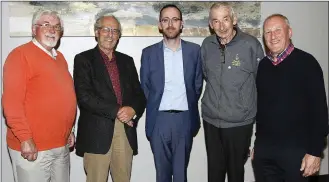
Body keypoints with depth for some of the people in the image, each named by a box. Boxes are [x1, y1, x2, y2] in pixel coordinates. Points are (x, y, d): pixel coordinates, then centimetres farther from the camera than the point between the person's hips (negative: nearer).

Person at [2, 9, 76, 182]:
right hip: (32, 146, -7)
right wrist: (25, 138, -19)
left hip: (62, 145, 8)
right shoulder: (20, 54, -10)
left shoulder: (59, 57, 14)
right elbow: (11, 101, -16)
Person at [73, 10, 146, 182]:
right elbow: (84, 96, -11)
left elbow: (139, 94, 11)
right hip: (97, 132, -4)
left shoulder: (127, 60, 15)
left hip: (126, 131, 4)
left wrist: (133, 109, -11)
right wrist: (117, 111, -14)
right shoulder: (83, 59, 1)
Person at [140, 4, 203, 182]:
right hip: (159, 119, 0)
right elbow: (145, 87, 7)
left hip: (185, 118, 0)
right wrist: (155, 108, 7)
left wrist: (189, 106, 9)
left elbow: (198, 83, 8)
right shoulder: (149, 52, 1)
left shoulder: (194, 50, 2)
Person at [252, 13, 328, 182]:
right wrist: (257, 143, 12)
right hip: (263, 149, 4)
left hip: (295, 149, -4)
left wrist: (315, 151, -13)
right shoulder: (262, 65, 7)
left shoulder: (306, 62, -8)